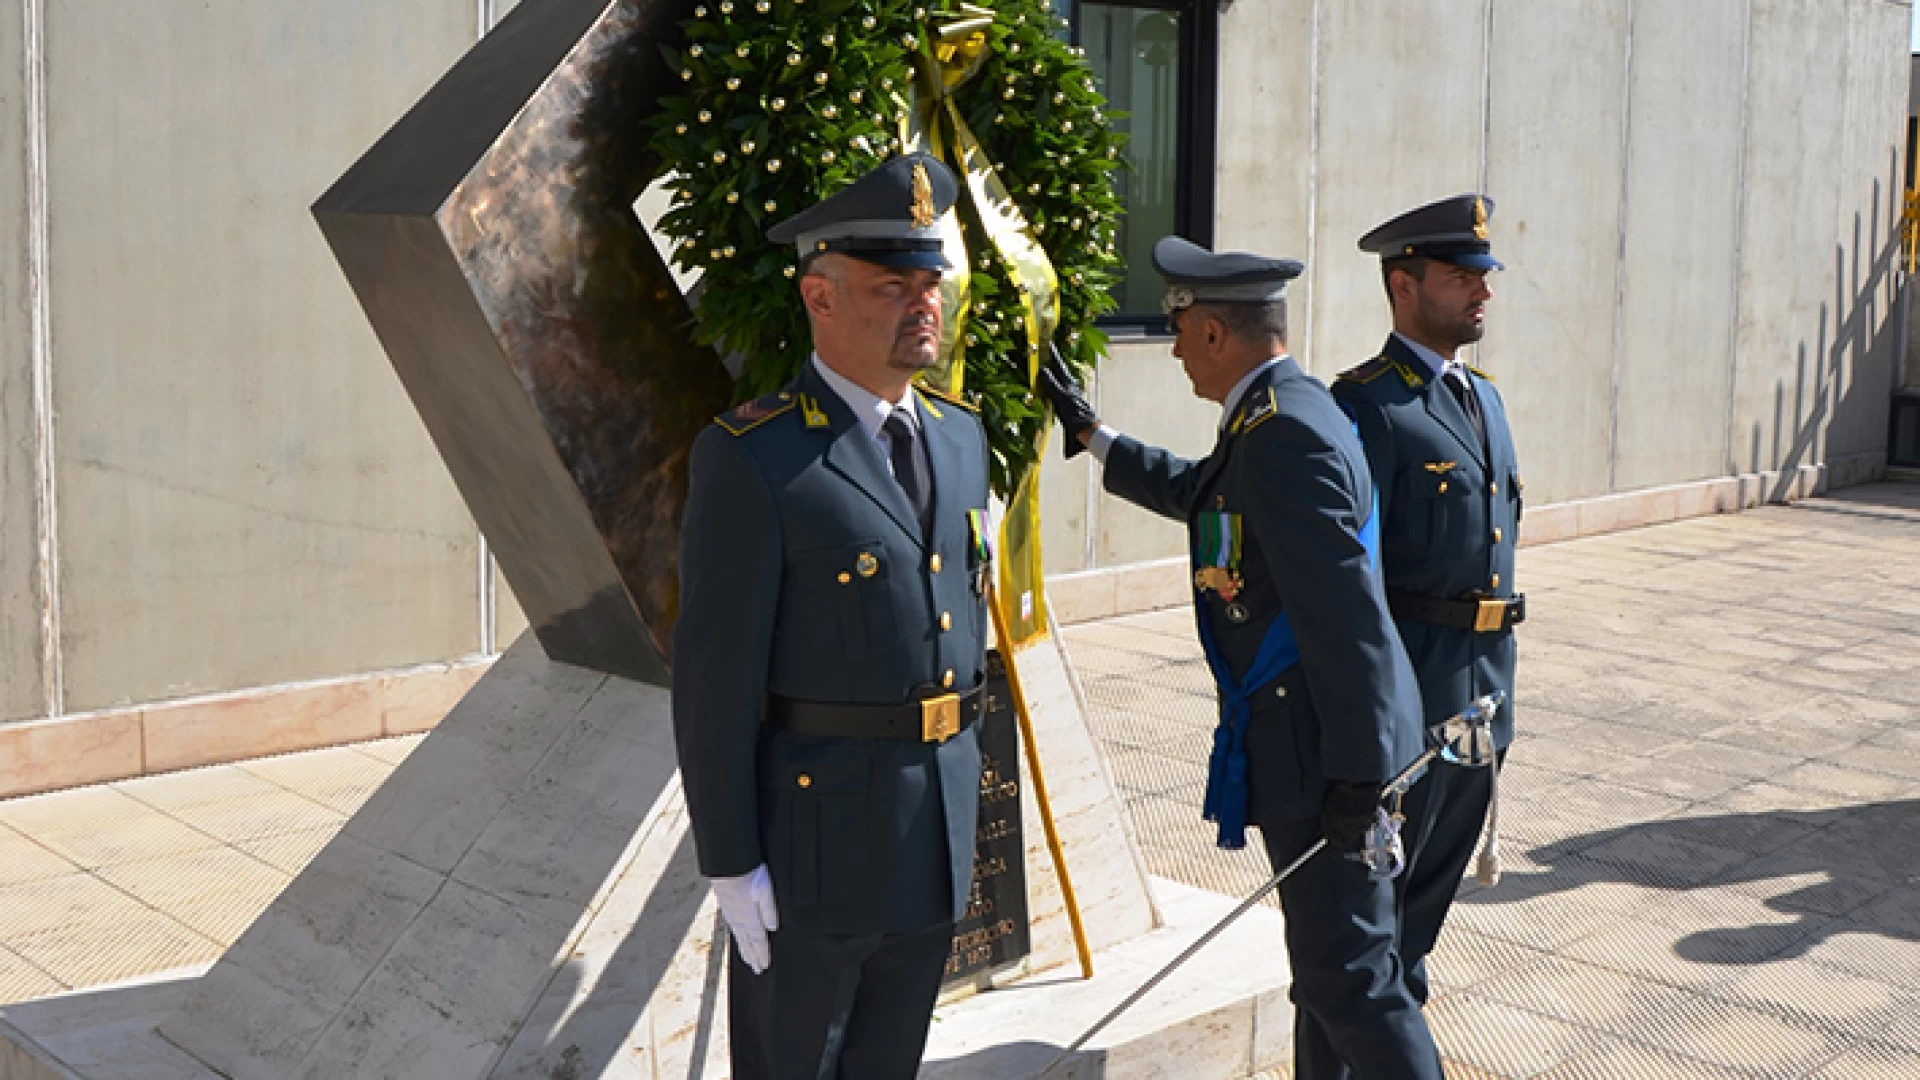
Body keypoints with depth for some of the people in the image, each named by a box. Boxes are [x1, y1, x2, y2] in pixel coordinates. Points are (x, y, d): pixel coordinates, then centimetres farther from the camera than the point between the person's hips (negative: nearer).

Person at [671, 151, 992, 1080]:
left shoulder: (959, 436, 7)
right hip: (810, 831, -6)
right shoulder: (750, 458, -15)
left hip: (936, 834, 6)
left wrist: (962, 787, 16)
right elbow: (714, 679, -14)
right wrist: (730, 865, -14)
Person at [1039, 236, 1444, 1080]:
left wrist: (1356, 772, -25)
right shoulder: (1282, 413, 11)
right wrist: (1090, 434, 33)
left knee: (1348, 968, -4)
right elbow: (1197, 492, 30)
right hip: (1309, 739, 11)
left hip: (1318, 748, -11)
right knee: (1326, 954, 20)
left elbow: (1348, 615, -27)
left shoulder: (1285, 435, -22)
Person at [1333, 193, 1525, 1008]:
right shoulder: (1366, 406, -13)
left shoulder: (1483, 397, 14)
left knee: (1436, 880, 18)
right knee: (1373, 884, 3)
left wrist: (1497, 685, 20)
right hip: (1408, 687, -8)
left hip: (1483, 690, 8)